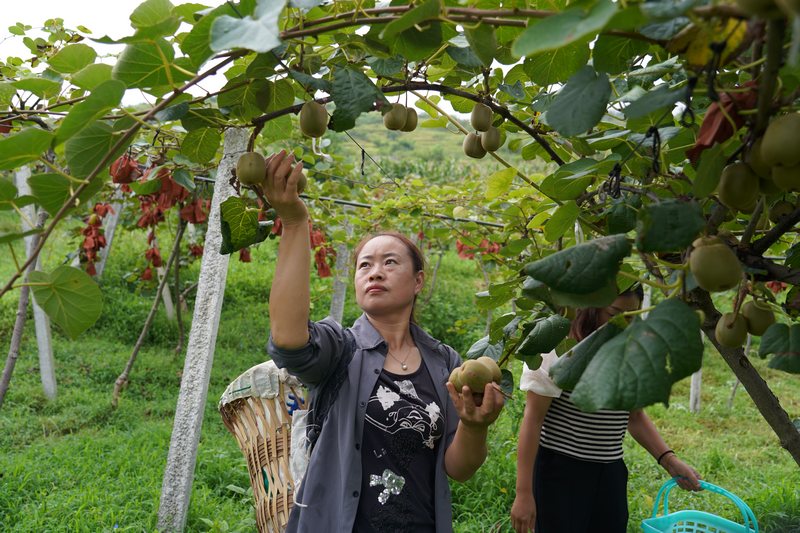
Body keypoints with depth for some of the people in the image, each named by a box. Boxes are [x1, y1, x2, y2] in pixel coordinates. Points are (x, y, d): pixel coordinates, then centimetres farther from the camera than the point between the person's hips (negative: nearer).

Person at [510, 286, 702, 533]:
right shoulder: (560, 349, -14)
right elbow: (533, 420, -12)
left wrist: (669, 460, 2)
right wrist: (524, 493, -13)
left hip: (611, 474, 6)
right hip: (560, 470, -5)